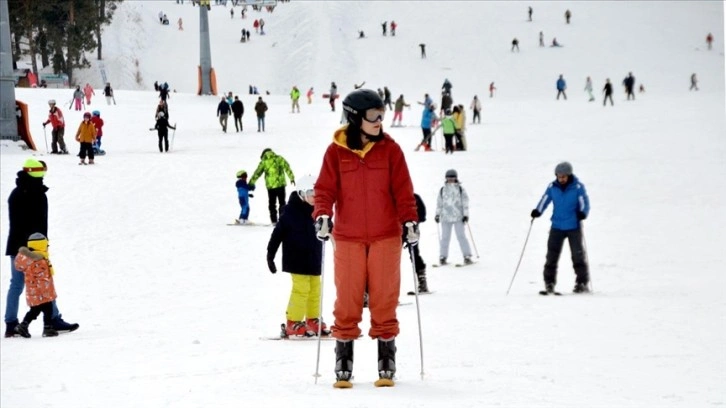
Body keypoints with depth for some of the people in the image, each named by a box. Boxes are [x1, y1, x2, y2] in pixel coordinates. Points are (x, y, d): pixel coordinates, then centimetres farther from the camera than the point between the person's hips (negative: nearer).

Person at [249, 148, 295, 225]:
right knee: (282, 202, 13)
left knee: (272, 203, 9)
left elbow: (257, 173, 0)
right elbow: (287, 168, 5)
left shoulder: (264, 162, -1)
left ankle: (274, 220, 5)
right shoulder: (280, 159, 4)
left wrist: (251, 183, 4)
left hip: (270, 186, -1)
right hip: (281, 184, 2)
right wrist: (292, 178, 12)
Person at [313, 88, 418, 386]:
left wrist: (409, 219, -6)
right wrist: (322, 215, -15)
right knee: (347, 300, 1)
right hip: (347, 238, 0)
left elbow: (402, 189, 3)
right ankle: (343, 362, 11)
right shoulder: (336, 151, 0)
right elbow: (325, 188, 1)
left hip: (386, 236, 1)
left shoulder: (390, 149, 2)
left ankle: (386, 362, 11)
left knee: (384, 298, 2)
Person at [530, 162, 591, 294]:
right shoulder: (552, 187, 1)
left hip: (574, 226, -2)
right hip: (557, 227, 2)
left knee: (578, 255, 1)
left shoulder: (578, 187, -7)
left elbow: (584, 203, -6)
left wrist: (582, 213, -26)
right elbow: (544, 200, 3)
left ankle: (582, 283, 10)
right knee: (552, 255, 0)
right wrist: (537, 211, -15)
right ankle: (549, 283, 6)